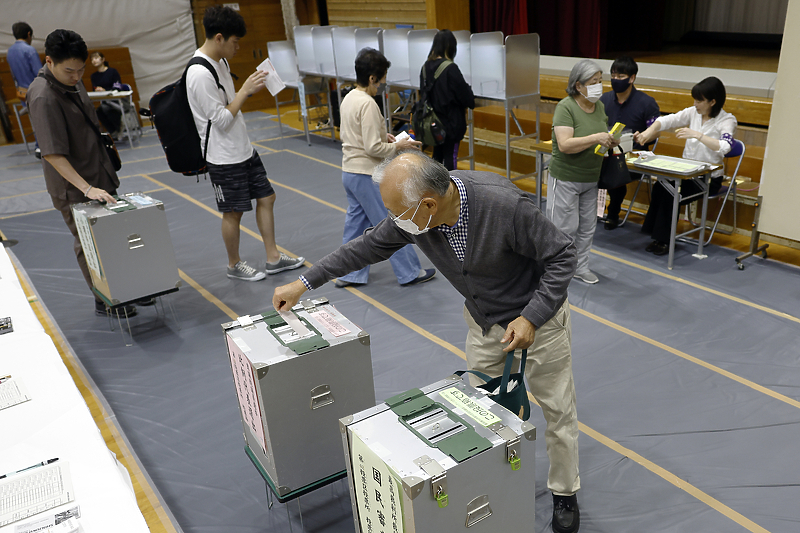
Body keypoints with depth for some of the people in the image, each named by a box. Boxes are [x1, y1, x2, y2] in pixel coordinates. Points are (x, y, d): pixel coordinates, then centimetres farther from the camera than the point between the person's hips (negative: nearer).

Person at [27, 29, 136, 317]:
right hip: (74, 188, -8)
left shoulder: (71, 81, 4)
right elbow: (52, 154, -28)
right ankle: (104, 301, 19)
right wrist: (86, 188, -34)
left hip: (100, 176, 9)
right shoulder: (43, 97, -24)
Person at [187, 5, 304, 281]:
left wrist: (249, 89, 2)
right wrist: (245, 90, -18)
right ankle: (234, 265, 25)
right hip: (224, 157, -9)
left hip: (244, 149, 10)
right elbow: (221, 119, -22)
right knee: (233, 212, 4)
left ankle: (273, 258, 25)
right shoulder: (200, 74, -23)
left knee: (265, 197, 13)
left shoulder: (220, 62, 8)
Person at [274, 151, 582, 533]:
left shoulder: (505, 205, -37)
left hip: (537, 315, -4)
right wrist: (304, 283, 0)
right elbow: (369, 246, -4)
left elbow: (562, 256, -24)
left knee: (557, 408, 9)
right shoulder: (412, 213, -20)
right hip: (483, 321, 5)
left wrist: (531, 318, -31)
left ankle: (564, 494, 31)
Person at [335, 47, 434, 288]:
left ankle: (349, 274, 23)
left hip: (349, 172, 9)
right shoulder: (367, 104, -21)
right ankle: (409, 273, 14)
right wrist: (397, 146, -9)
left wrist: (383, 135, 13)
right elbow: (373, 148, -24)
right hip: (367, 175, -9)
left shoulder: (349, 98, 7)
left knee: (356, 223, 16)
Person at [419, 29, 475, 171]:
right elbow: (464, 93, -11)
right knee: (451, 155, 0)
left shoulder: (426, 67, 2)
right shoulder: (450, 68, -18)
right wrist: (470, 102, 9)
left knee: (437, 154, 16)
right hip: (451, 121, -7)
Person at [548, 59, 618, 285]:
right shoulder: (565, 107, -16)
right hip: (566, 178, -7)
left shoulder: (600, 106, 7)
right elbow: (564, 145, -25)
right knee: (565, 227, -2)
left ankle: (580, 266, 27)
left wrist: (610, 142, -2)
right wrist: (595, 138, -31)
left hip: (591, 179, 7)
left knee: (587, 226, 13)